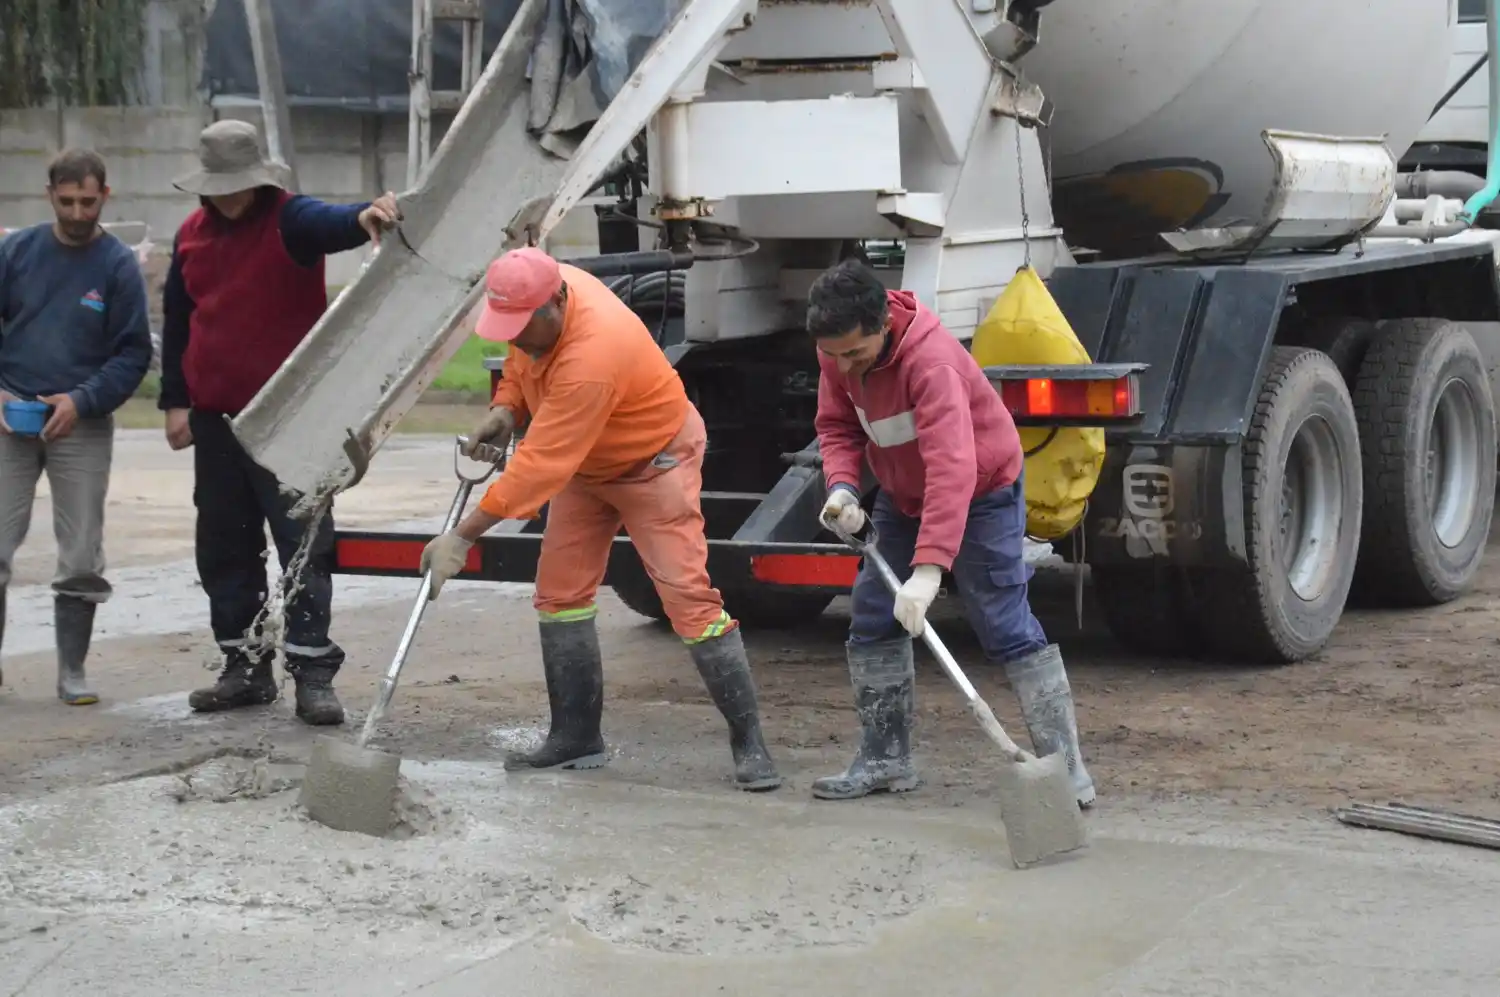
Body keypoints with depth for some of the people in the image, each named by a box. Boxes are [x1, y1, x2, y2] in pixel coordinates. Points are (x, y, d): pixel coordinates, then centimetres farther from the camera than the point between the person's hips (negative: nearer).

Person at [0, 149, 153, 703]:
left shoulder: (119, 265, -2)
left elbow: (134, 352, -3)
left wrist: (81, 400, -15)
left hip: (83, 427, -1)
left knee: (82, 558, 3)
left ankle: (73, 671, 15)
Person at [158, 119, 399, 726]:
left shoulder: (290, 220, -9)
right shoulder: (192, 235, 9)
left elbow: (326, 223, -34)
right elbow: (176, 322, 16)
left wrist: (361, 219, -57)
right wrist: (175, 401, 11)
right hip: (215, 417, 6)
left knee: (303, 544, -5)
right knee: (224, 546, 10)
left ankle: (312, 671, -3)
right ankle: (245, 666, 21)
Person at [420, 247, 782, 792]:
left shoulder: (591, 356, -40)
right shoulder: (539, 296, -14)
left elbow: (540, 464, -38)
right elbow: (521, 357, 11)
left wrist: (462, 536, -34)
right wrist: (506, 408, -11)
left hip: (655, 463, -9)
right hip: (585, 464, 9)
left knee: (688, 596, -14)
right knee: (559, 592, 4)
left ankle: (748, 743, -8)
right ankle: (576, 736, 12)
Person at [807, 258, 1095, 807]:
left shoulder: (932, 360, -37)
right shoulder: (838, 350, -13)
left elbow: (952, 469, -45)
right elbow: (837, 423, 2)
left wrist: (929, 568, -53)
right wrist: (842, 484, -19)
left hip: (980, 495, -7)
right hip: (901, 497, 7)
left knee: (1008, 628, -12)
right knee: (872, 621, 5)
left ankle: (1065, 767, -8)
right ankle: (885, 760, 17)